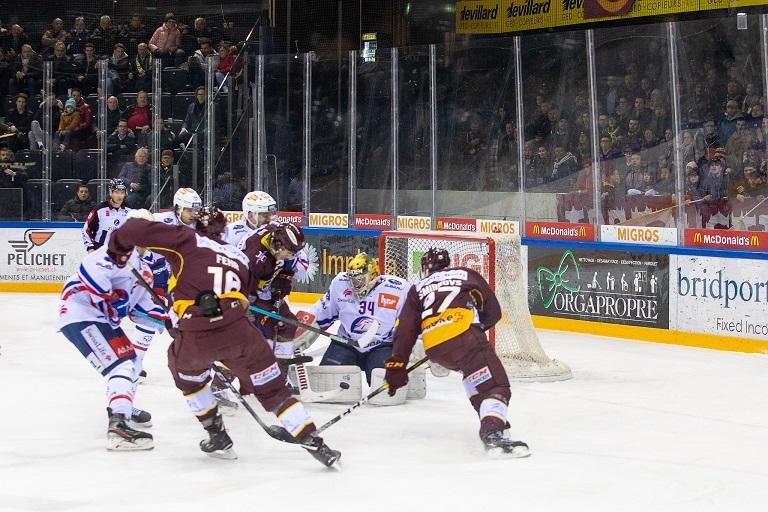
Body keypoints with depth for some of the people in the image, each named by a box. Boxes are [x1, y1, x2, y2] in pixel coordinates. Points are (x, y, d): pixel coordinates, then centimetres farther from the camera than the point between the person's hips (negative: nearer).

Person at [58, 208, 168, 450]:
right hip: (80, 315, -11)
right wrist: (110, 300, -19)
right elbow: (90, 269, -29)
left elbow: (141, 309, 20)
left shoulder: (140, 268, 21)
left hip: (102, 317, 11)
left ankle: (121, 408, 42)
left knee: (129, 358, 25)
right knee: (121, 364, -20)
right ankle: (118, 426, -33)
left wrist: (171, 320, 6)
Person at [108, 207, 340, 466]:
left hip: (195, 338, -1)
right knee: (273, 389, 14)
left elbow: (138, 229, 7)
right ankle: (314, 443, 4)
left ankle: (217, 436, 33)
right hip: (237, 330, 2)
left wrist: (118, 249, 25)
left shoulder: (188, 240, 15)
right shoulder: (240, 257, 27)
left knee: (185, 370, 32)